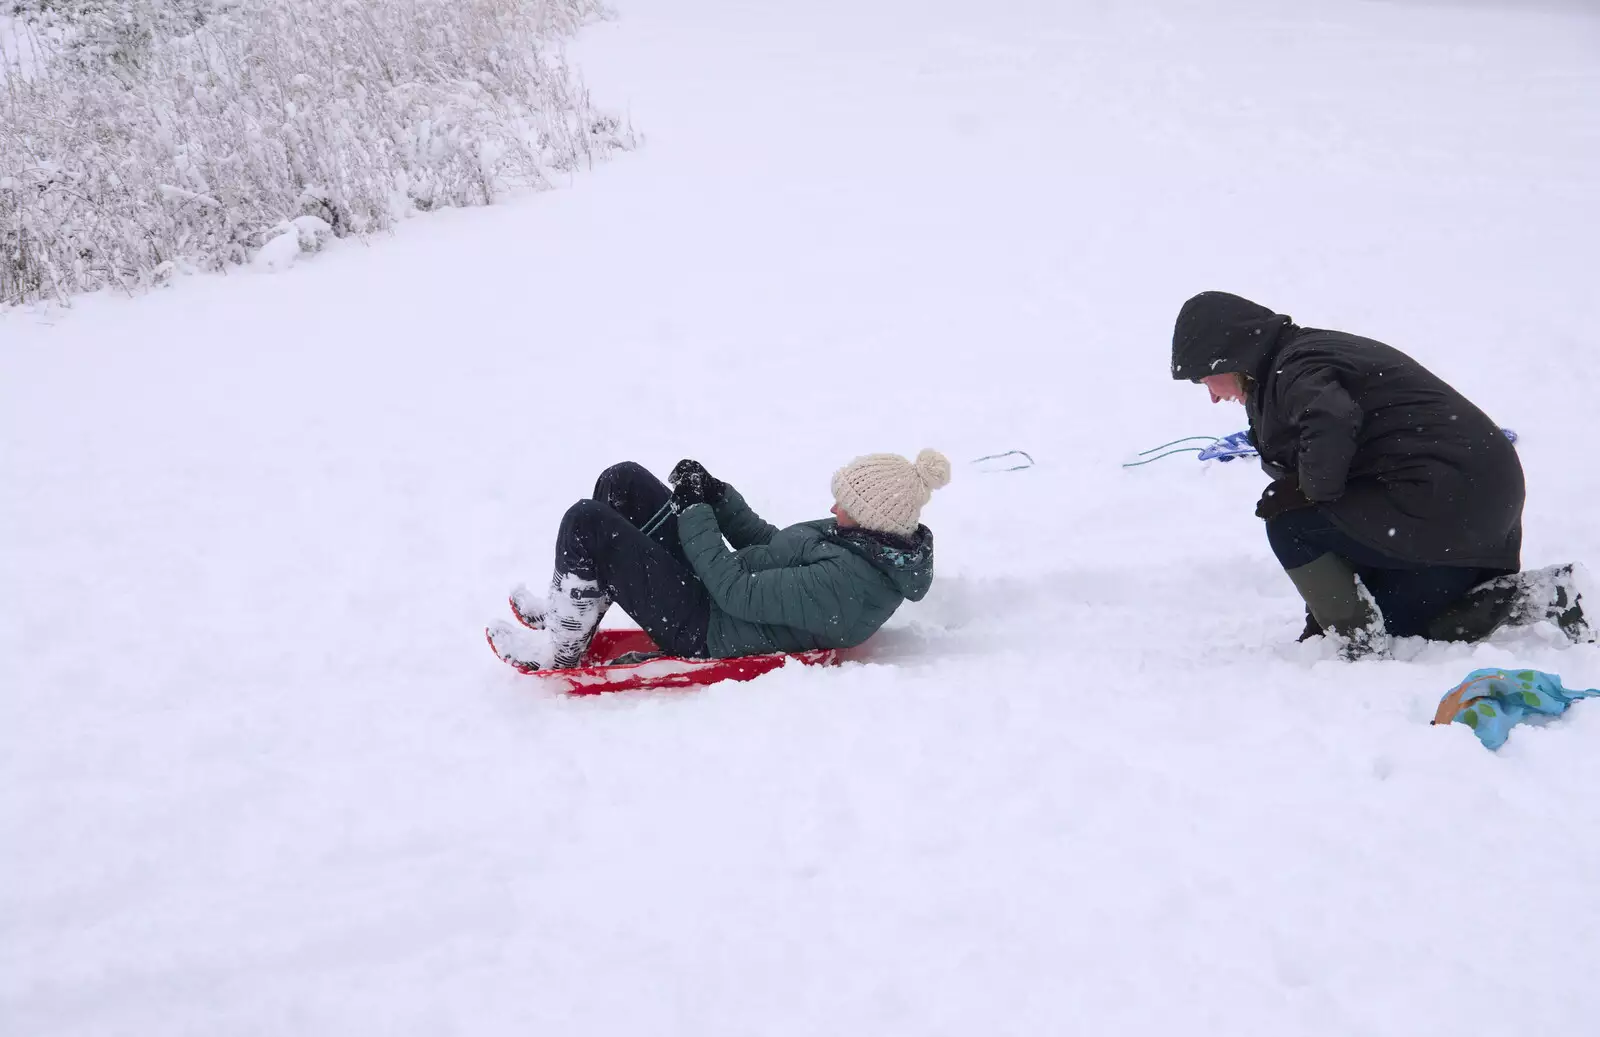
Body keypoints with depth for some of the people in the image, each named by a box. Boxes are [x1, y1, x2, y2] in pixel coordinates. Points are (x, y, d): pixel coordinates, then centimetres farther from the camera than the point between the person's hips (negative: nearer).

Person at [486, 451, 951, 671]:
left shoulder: (845, 580, -31)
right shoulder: (880, 541, 0)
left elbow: (737, 592, -27)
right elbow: (774, 545, 10)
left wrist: (695, 512, -16)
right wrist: (717, 497, 0)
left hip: (703, 631, -10)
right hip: (720, 593, 10)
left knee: (587, 522, -14)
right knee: (623, 480, 8)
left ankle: (562, 648, 7)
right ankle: (569, 610, 19)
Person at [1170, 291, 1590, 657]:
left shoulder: (1294, 369, -11)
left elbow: (1332, 421, -36)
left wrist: (1311, 489, -14)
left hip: (1440, 502, -11)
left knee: (1287, 525, -6)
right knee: (1398, 627, 19)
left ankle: (1360, 643, -10)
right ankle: (1524, 597, 8)